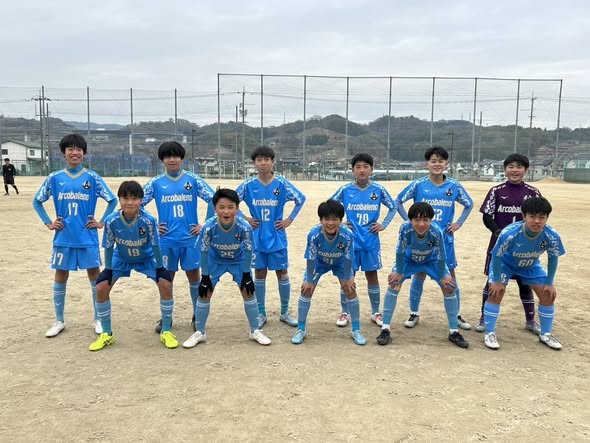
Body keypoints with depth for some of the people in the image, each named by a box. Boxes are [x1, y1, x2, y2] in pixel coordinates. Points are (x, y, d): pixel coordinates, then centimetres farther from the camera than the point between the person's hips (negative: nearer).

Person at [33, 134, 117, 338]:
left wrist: (102, 222, -1)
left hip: (88, 237, -1)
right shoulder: (54, 178, 2)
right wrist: (48, 223, 4)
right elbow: (37, 201, 12)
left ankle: (98, 319, 17)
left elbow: (113, 200, 4)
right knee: (60, 277, 9)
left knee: (95, 276, 4)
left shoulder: (92, 177, -2)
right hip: (63, 238, 2)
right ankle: (59, 321, 23)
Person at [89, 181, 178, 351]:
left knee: (166, 284, -19)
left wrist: (160, 268, -16)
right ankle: (107, 334, 10)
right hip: (121, 259, 2)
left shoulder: (149, 220, -30)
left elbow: (155, 245, -19)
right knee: (101, 288, -11)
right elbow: (108, 247, -13)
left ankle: (166, 332, -1)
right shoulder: (111, 221, -27)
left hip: (146, 259, -1)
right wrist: (108, 270, -11)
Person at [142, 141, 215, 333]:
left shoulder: (193, 179, 1)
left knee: (194, 276, 6)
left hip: (190, 238, -1)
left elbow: (213, 200, 1)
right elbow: (138, 204, 10)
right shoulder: (155, 182, 4)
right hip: (166, 239, 1)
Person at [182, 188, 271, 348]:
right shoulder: (209, 227, -33)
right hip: (215, 261, 0)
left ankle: (255, 331, 18)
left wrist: (246, 275, -14)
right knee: (204, 293, -1)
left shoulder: (244, 227, -33)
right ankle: (200, 332, 17)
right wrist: (205, 276, -14)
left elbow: (247, 251, -18)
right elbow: (204, 251, -18)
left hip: (238, 261, 0)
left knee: (248, 292, 0)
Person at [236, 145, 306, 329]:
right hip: (257, 238, 1)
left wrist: (290, 219, -3)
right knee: (259, 274, 8)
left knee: (282, 273, 5)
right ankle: (261, 314, 20)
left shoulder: (281, 183, -7)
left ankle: (285, 313, 19)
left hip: (277, 237, -1)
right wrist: (244, 219, 0)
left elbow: (301, 199, 1)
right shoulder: (248, 185, -4)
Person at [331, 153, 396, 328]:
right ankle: (344, 313, 18)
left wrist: (384, 224, 1)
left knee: (372, 275, 9)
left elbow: (393, 207, 10)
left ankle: (375, 312, 23)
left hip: (371, 241, 1)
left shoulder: (379, 190, -3)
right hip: (350, 241, 0)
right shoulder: (345, 190, -4)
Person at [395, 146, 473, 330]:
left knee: (450, 276, 6)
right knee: (419, 275, 5)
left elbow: (469, 204, 14)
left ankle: (456, 315, 21)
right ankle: (414, 314, 19)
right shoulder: (418, 184, -5)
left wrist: (459, 223, 3)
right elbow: (398, 201, 3)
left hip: (444, 239, 1)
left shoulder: (454, 186, -1)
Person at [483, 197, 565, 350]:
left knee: (548, 295, 0)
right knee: (496, 292, -17)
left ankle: (546, 334, 22)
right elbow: (497, 256, -24)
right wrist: (497, 280, -17)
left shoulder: (552, 236, -31)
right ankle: (489, 333, -1)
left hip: (531, 266, 3)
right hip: (505, 263, -3)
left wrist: (549, 283, -6)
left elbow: (553, 258, -11)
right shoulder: (509, 233, -40)